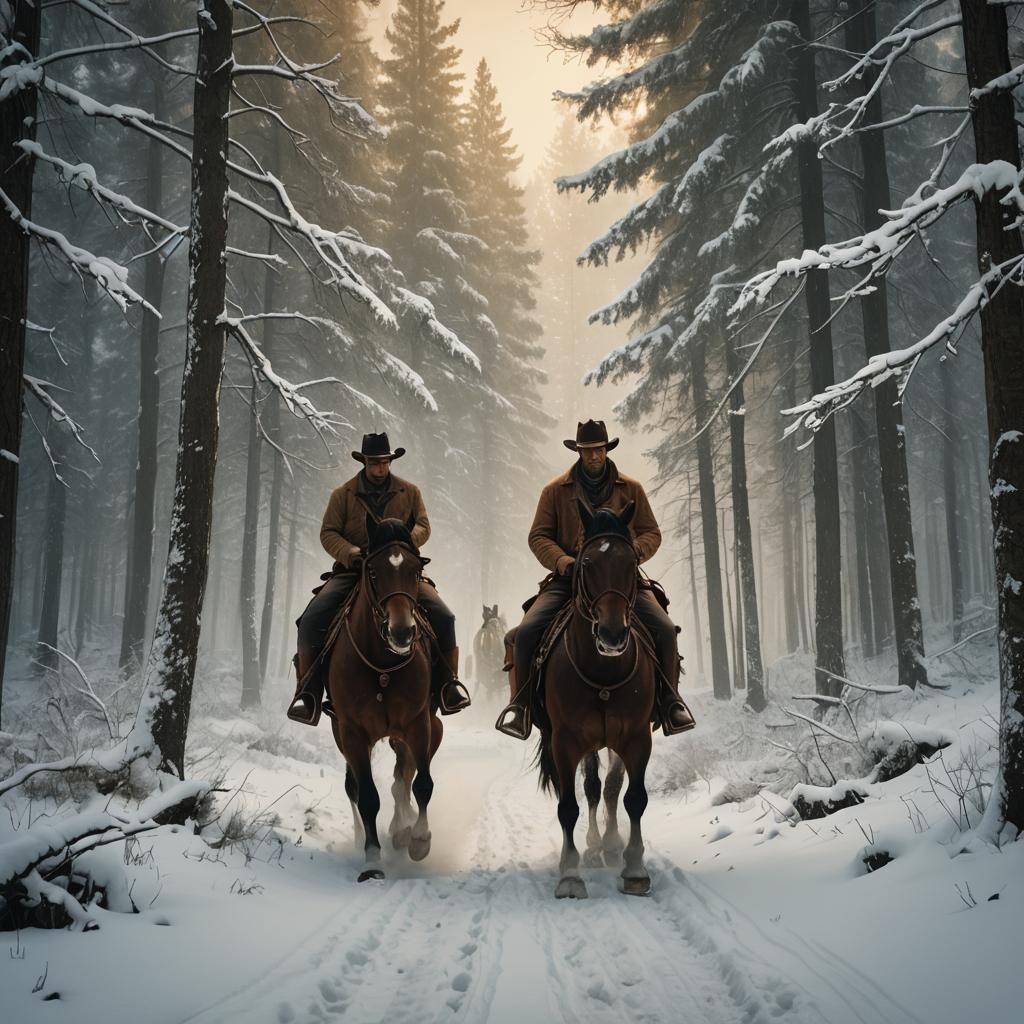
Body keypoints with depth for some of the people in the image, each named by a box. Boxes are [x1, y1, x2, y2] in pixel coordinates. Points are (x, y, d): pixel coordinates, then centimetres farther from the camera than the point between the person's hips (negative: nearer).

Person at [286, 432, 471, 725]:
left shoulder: (409, 492, 10)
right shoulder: (343, 494, 6)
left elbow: (423, 526, 3)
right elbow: (328, 533, 1)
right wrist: (350, 553, -19)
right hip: (352, 571, -1)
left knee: (443, 616, -20)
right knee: (313, 618, -23)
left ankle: (448, 683, -7)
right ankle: (309, 691, -13)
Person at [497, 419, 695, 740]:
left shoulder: (631, 489, 11)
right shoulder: (556, 490, 7)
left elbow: (651, 532, 12)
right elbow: (538, 536, 4)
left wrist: (634, 552, -12)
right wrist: (563, 562, -16)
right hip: (568, 578, 0)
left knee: (664, 629, -20)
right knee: (526, 631, -21)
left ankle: (669, 697, 2)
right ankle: (520, 700, -2)